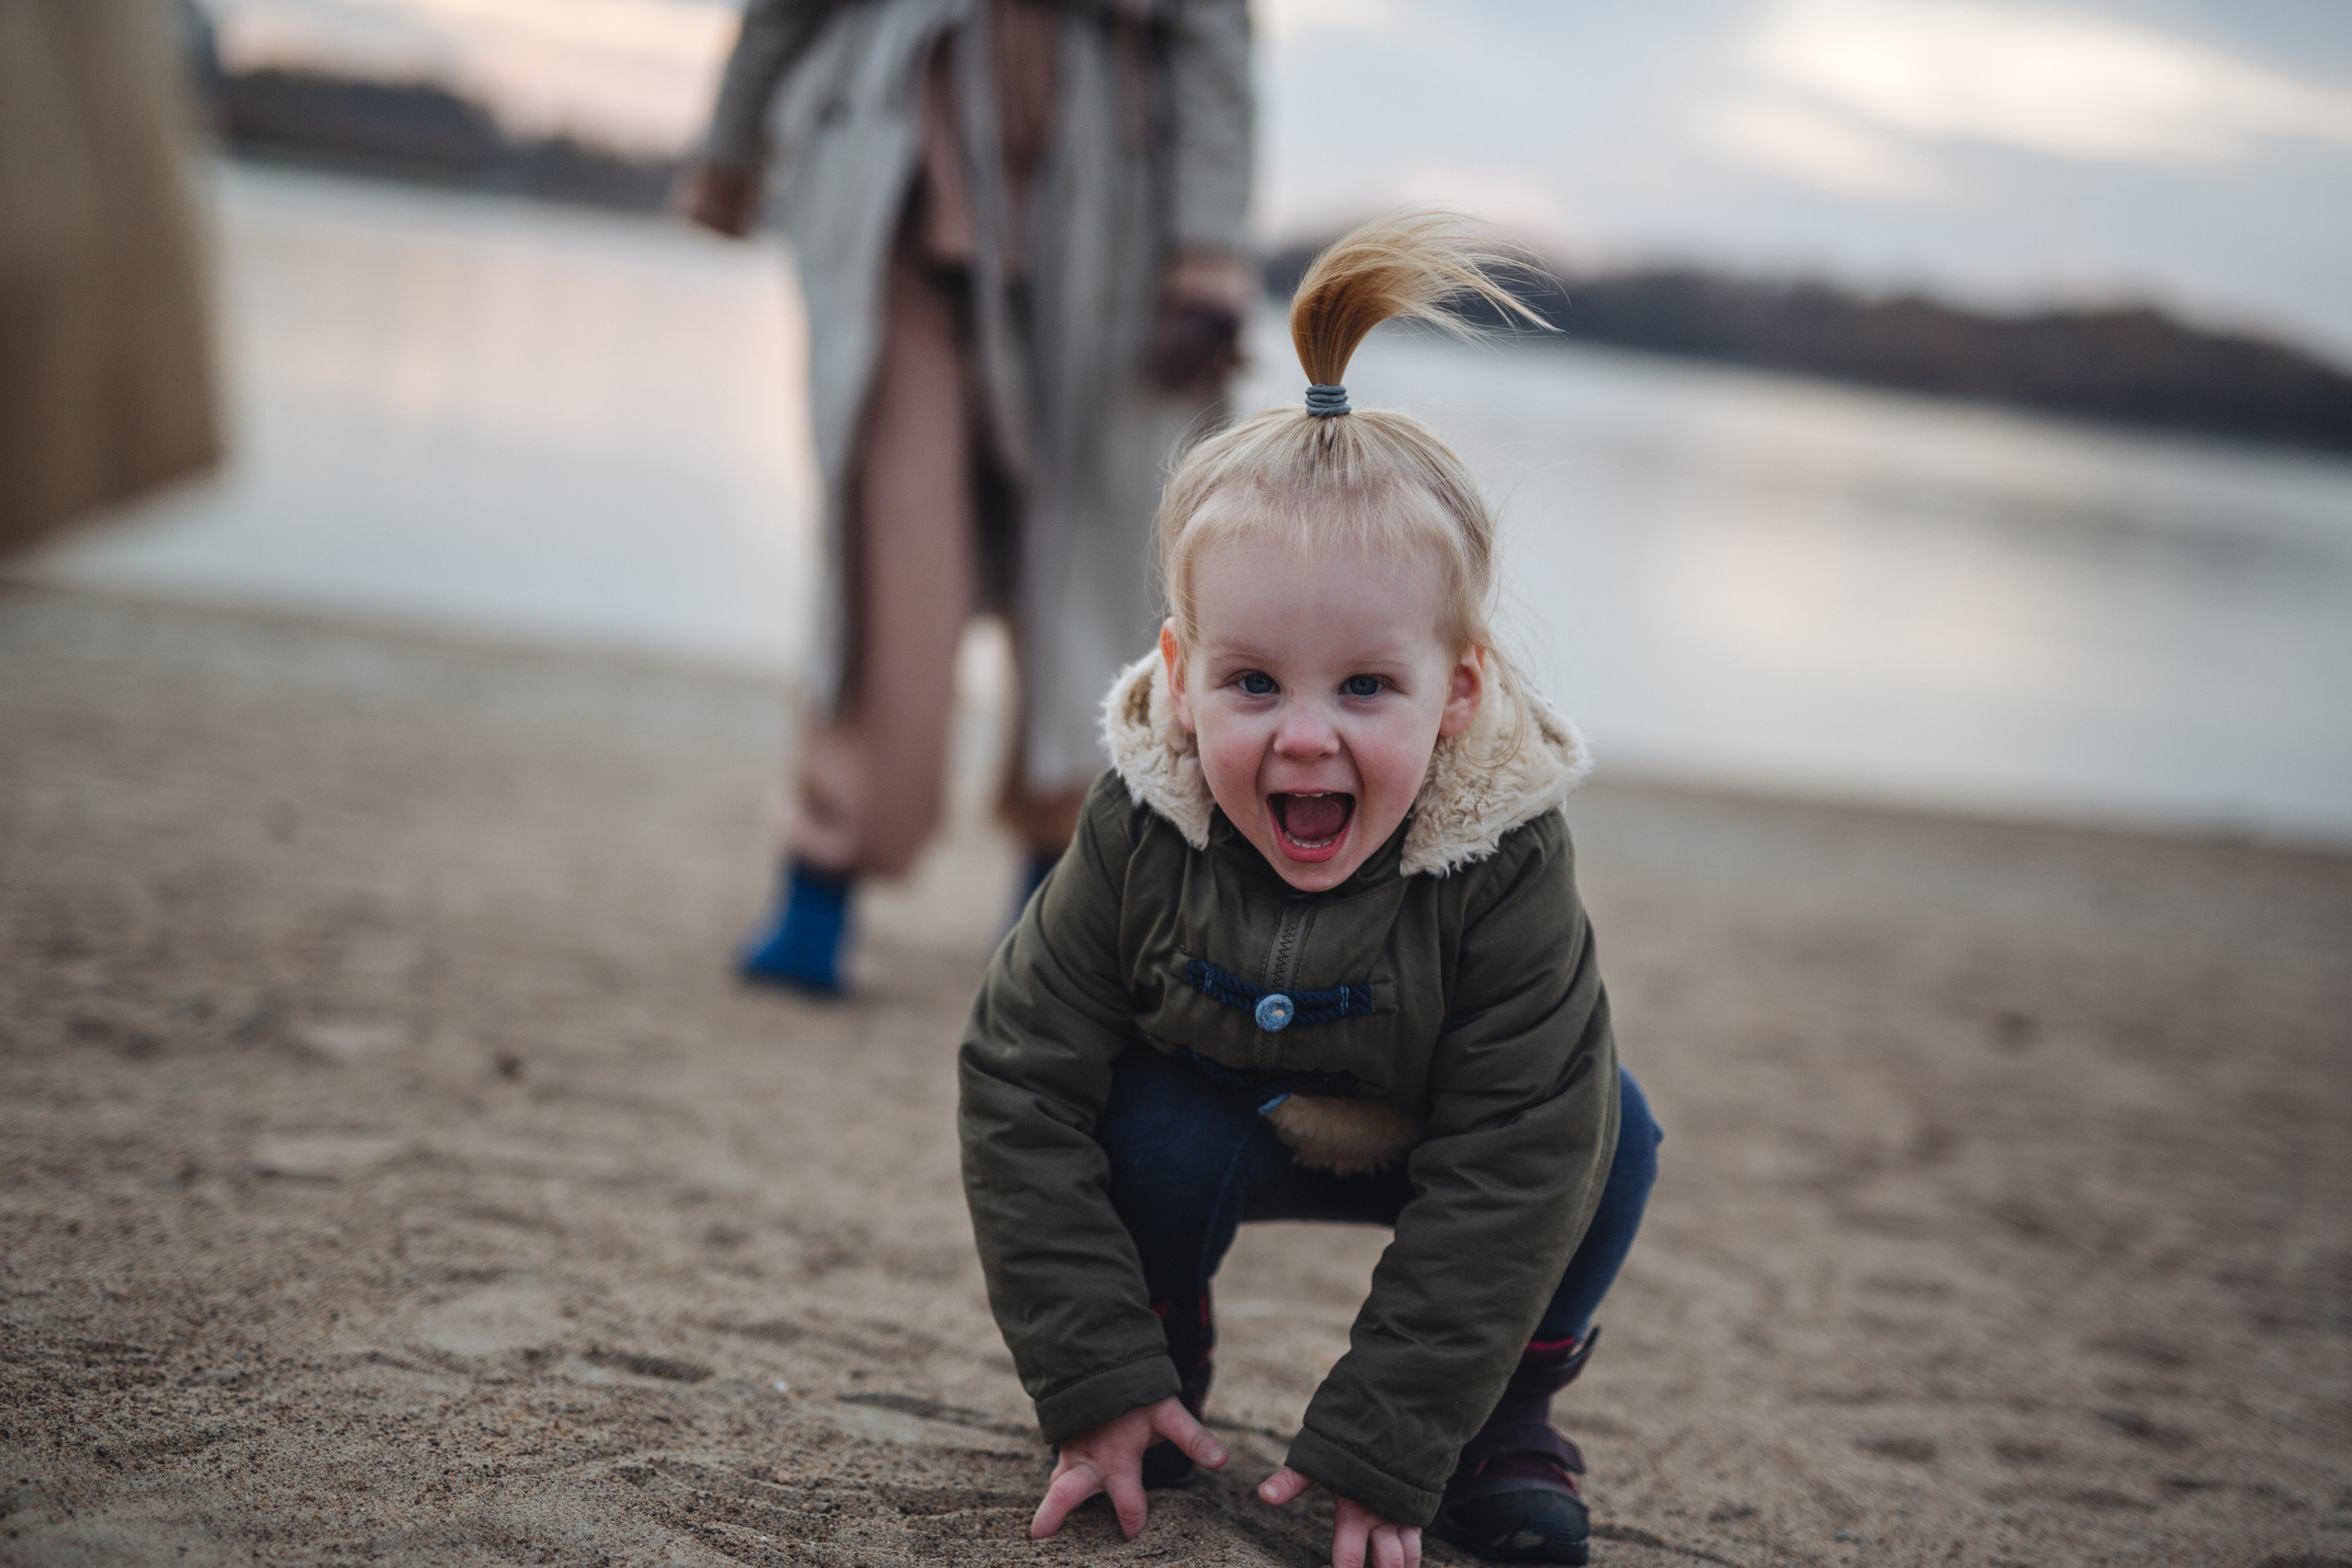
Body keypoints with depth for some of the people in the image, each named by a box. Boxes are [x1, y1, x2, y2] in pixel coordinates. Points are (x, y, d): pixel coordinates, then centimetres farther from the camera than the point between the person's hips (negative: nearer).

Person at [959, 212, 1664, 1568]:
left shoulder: (1508, 870, -34)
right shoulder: (1140, 841, -30)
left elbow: (1507, 1177, -32)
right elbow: (1022, 1091, -22)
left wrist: (1379, 1450, -33)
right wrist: (1098, 1379, -27)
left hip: (1426, 1146, 0)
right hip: (1218, 1125, 0)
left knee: (1607, 1132, -26)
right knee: (1154, 1133, -32)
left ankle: (1503, 1413, -3)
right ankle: (1167, 1356, 0)